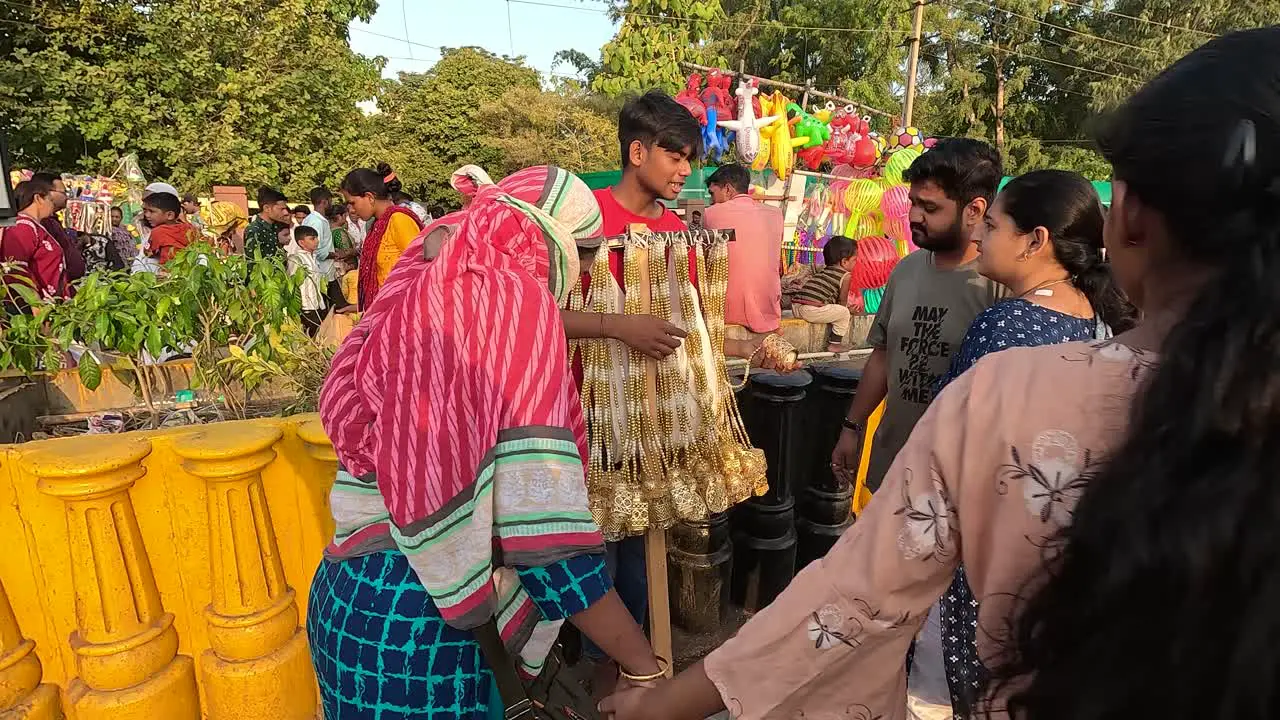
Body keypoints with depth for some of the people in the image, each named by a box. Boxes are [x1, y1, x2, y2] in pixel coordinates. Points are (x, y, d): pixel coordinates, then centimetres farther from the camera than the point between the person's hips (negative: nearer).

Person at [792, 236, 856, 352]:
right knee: (844, 313, 5)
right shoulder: (845, 275, 4)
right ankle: (834, 344, 13)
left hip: (796, 307, 9)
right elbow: (842, 301, 11)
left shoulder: (822, 269, 26)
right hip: (811, 310, -9)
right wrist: (846, 308, 32)